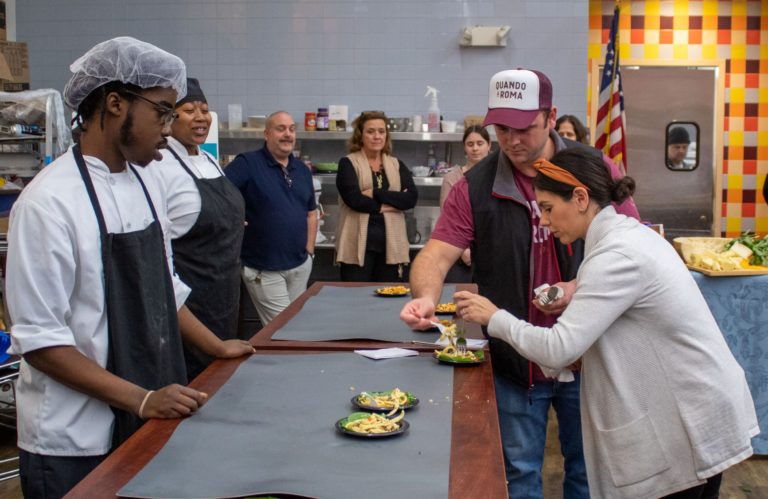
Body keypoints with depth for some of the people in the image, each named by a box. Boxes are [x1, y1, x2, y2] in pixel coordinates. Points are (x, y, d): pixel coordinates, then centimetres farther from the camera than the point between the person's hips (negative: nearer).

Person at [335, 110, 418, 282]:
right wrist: (390, 204, -7)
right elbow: (354, 198, -12)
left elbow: (411, 198, -3)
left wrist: (376, 194, -11)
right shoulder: (348, 164, 3)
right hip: (358, 244, -3)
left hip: (391, 244, 3)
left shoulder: (397, 165, 13)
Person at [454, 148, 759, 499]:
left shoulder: (618, 254, -23)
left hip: (695, 419, -9)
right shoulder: (629, 232, 6)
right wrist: (577, 301, 3)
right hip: (695, 405, 9)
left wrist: (495, 318, -13)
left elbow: (558, 350, -26)